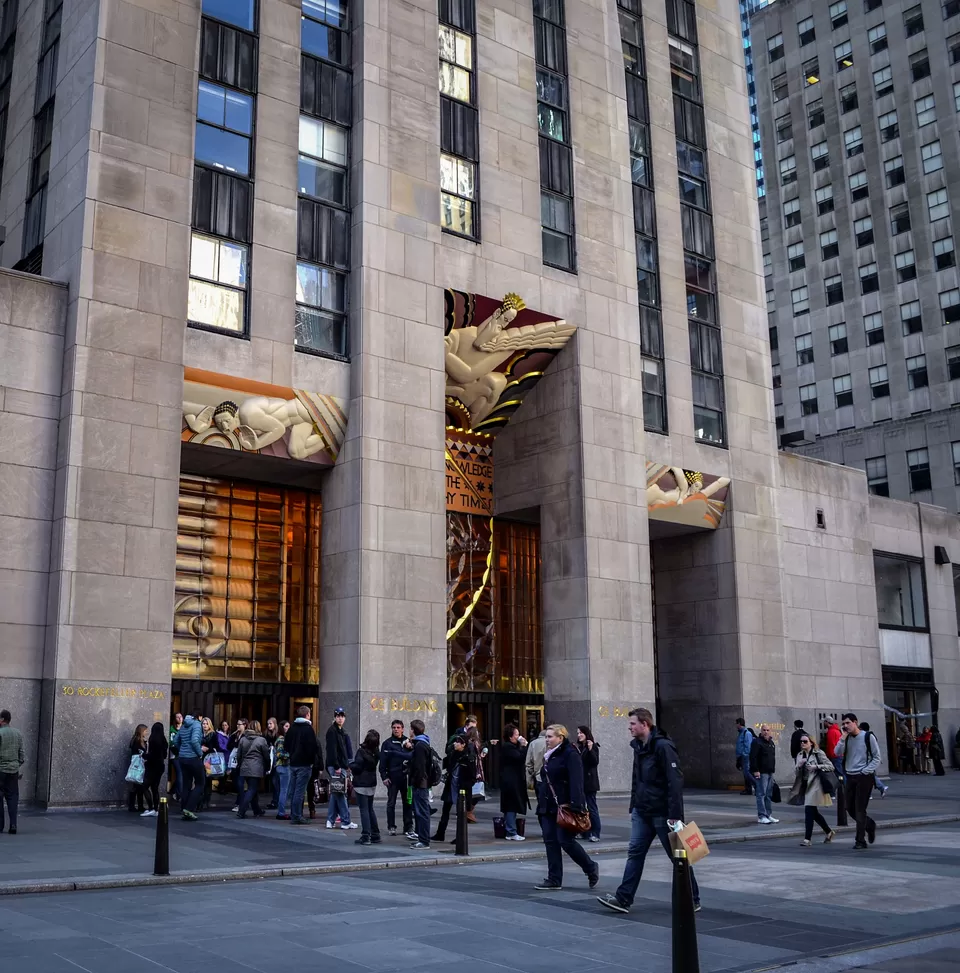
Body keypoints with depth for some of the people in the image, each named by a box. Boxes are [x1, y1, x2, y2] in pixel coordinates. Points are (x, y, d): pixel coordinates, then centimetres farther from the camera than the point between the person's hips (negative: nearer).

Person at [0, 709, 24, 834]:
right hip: (13, 770, 5)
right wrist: (20, 768, 19)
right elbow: (21, 753, 11)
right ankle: (13, 826, 0)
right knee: (12, 797, 6)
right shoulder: (18, 733, 9)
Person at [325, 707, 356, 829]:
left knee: (335, 794, 10)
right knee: (341, 794, -6)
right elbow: (332, 750, -18)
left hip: (342, 766, 9)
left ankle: (331, 820, 13)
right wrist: (337, 767, -21)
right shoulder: (332, 731, -10)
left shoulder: (342, 732, 18)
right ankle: (346, 821, -3)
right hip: (336, 767, -9)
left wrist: (347, 766, 18)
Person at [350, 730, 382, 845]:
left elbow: (357, 767, -17)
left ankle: (365, 836, -4)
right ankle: (375, 835, 18)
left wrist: (350, 764, 3)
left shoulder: (362, 751, -17)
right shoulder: (376, 752, 2)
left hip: (361, 784, -6)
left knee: (364, 809, -3)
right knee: (370, 809, 16)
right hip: (372, 783, 6)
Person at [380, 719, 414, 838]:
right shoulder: (387, 743, 1)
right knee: (391, 803, 4)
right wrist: (384, 776, -8)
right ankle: (391, 827, 12)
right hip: (392, 777, -2)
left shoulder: (407, 741, 9)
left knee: (407, 802, 5)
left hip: (406, 777, 2)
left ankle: (408, 827, 11)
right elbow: (383, 761, -3)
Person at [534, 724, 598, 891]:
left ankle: (591, 868, 16)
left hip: (565, 806, -9)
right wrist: (541, 804, 18)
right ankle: (554, 880, 10)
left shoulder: (570, 754, -11)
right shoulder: (549, 755, 16)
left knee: (566, 841, -6)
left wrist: (575, 805, -28)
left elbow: (576, 782, -20)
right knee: (550, 842, 6)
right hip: (548, 806, 9)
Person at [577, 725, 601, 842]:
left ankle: (595, 833, -3)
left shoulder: (593, 746, -6)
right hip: (580, 782, 7)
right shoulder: (579, 748, 13)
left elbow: (595, 762, -18)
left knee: (592, 808, -6)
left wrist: (590, 749, -28)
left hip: (589, 782, -7)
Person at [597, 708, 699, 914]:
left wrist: (675, 815, -24)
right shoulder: (638, 747, 10)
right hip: (642, 812, 8)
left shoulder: (663, 746, -18)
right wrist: (633, 807, 17)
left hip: (662, 813, -8)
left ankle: (692, 901, 16)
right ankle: (623, 899, 9)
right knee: (634, 853, 6)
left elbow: (675, 781, -22)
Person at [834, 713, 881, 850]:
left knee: (860, 809, -6)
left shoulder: (868, 736, -5)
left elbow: (877, 757, -4)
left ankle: (860, 841, 1)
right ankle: (870, 825, 34)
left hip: (864, 777, -5)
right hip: (849, 777, 6)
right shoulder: (846, 738, 9)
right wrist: (843, 737, -12)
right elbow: (838, 753, -6)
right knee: (850, 808, 9)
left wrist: (866, 771, -13)